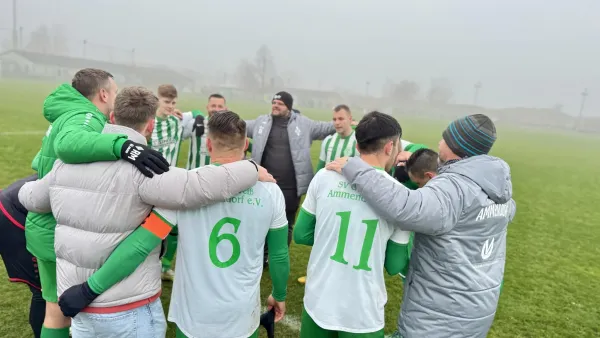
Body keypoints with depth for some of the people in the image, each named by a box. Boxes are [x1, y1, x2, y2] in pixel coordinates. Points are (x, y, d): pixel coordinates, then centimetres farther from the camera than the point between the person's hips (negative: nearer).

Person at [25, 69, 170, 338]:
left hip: (46, 227, 9)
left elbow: (43, 163, 19)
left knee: (57, 311, 20)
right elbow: (69, 142, -43)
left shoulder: (67, 115, 12)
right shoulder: (84, 117, -19)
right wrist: (123, 145, -53)